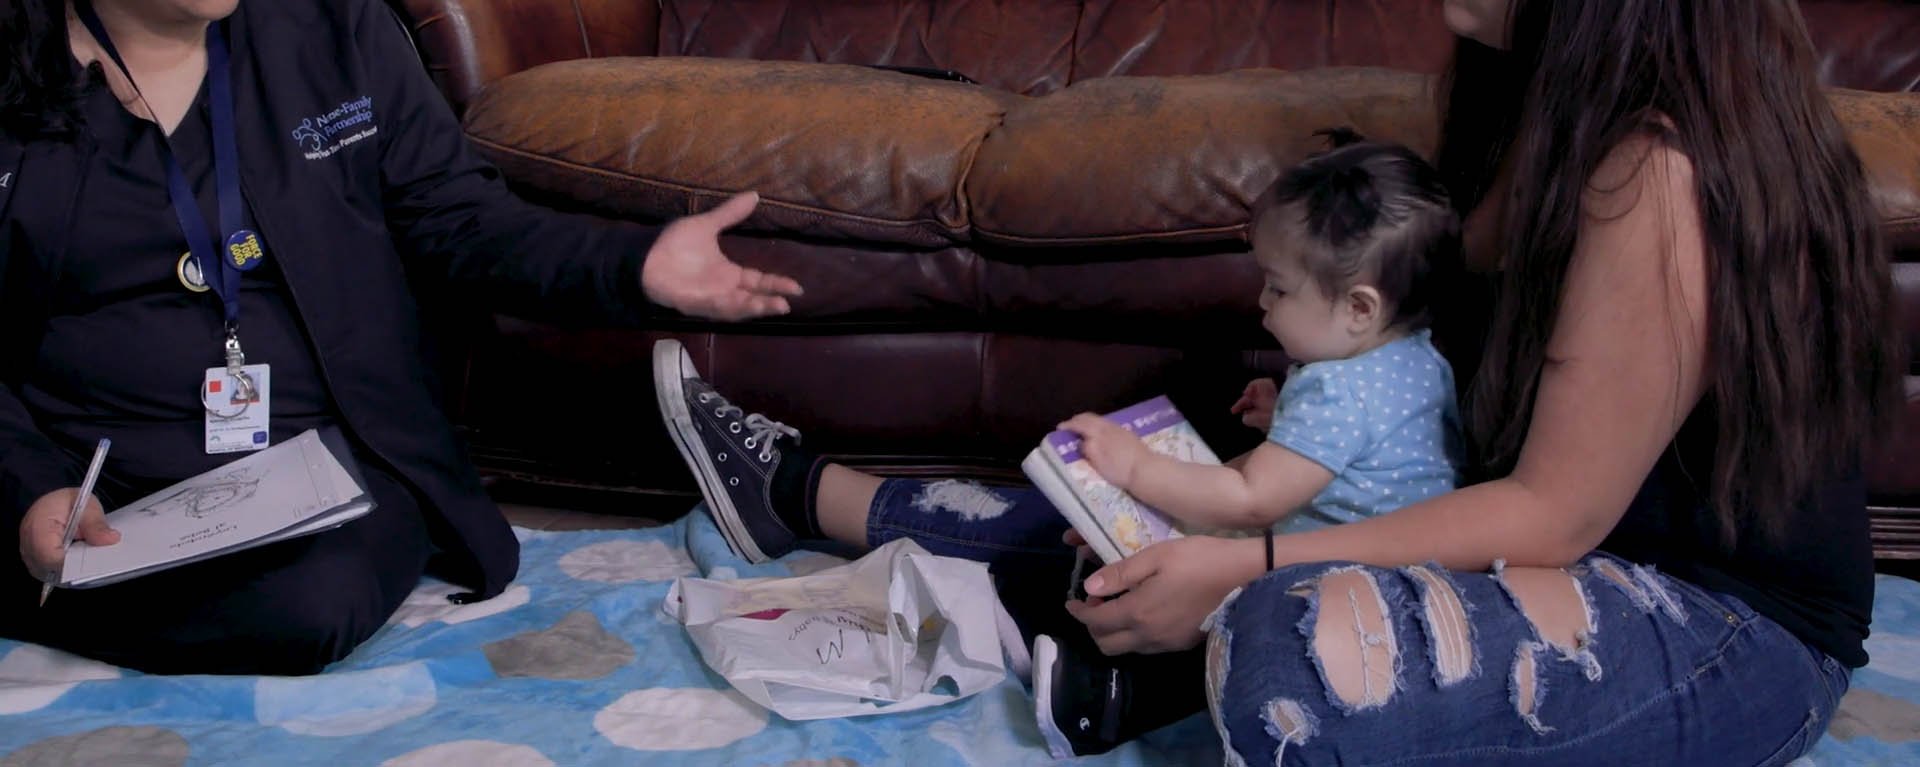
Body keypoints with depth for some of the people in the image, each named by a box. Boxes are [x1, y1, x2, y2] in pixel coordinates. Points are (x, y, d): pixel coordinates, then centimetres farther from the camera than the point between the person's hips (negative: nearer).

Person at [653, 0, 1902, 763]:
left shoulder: (1659, 172, -25)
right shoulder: (1583, 117, 3)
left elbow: (1555, 513, -23)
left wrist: (1242, 572, -27)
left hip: (1729, 634, -9)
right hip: (1593, 565, 9)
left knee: (1302, 642, -37)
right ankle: (806, 493, 25)